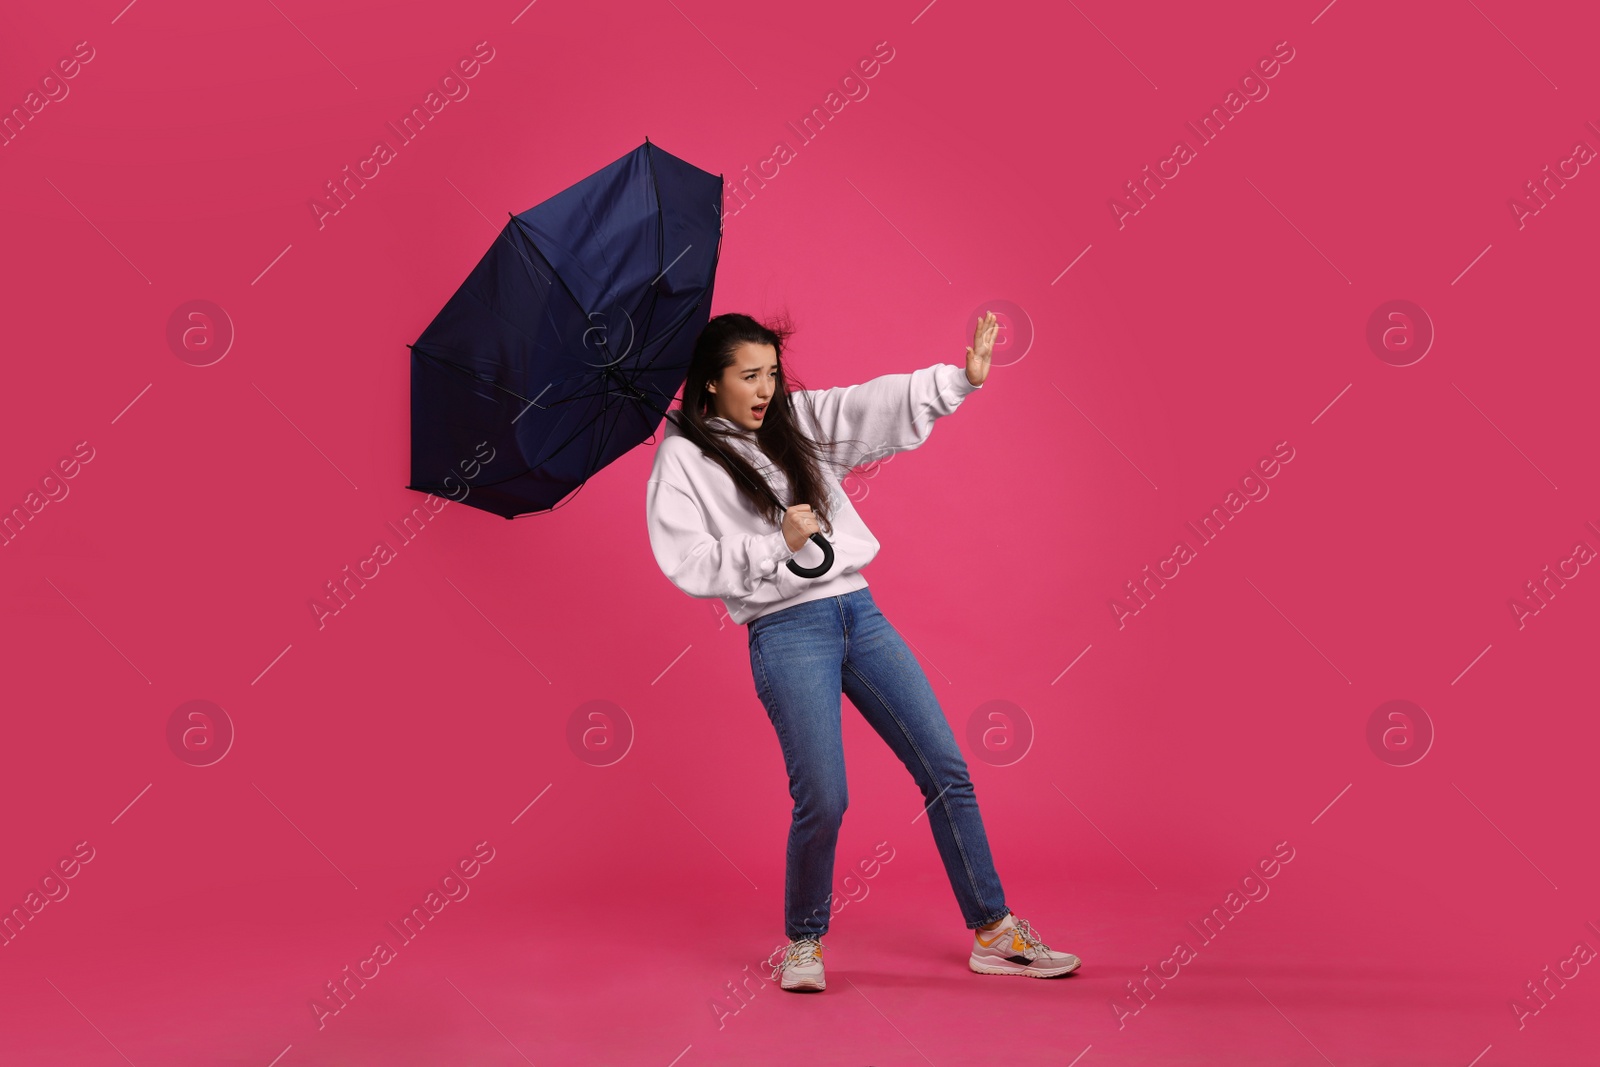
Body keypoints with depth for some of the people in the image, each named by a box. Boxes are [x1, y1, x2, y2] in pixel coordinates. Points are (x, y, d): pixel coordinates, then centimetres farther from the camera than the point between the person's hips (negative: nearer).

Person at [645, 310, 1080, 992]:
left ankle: (993, 932, 16)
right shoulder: (682, 457, 0)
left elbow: (881, 404, 3)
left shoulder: (798, 419, 13)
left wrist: (962, 377, -9)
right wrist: (777, 545, -15)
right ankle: (803, 942, 16)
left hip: (859, 611, 6)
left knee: (946, 770, 4)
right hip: (786, 631, -5)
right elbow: (689, 565, -8)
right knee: (822, 800, -12)